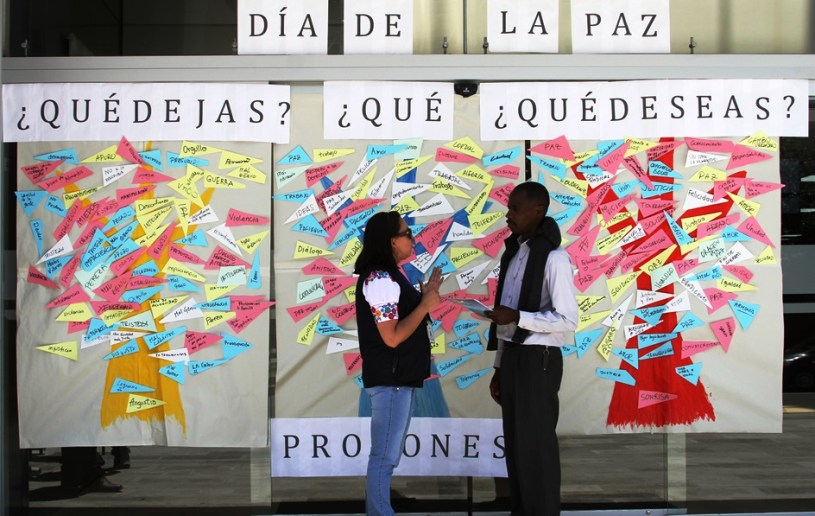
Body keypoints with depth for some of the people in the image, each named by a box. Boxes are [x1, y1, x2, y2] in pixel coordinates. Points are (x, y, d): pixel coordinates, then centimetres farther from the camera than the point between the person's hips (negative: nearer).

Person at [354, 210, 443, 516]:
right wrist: (426, 304, -16)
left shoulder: (387, 275, 13)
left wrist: (425, 296, 9)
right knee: (385, 457, -3)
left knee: (388, 456, 16)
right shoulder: (380, 279, -17)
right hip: (390, 380, -10)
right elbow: (392, 336, -22)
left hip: (399, 377, 10)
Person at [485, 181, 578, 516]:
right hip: (513, 357, 8)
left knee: (536, 446, -2)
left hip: (537, 360, -8)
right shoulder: (514, 253, 14)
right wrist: (499, 367, 15)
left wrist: (516, 316, -23)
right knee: (515, 444, 13)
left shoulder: (553, 257, -12)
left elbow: (568, 320, -16)